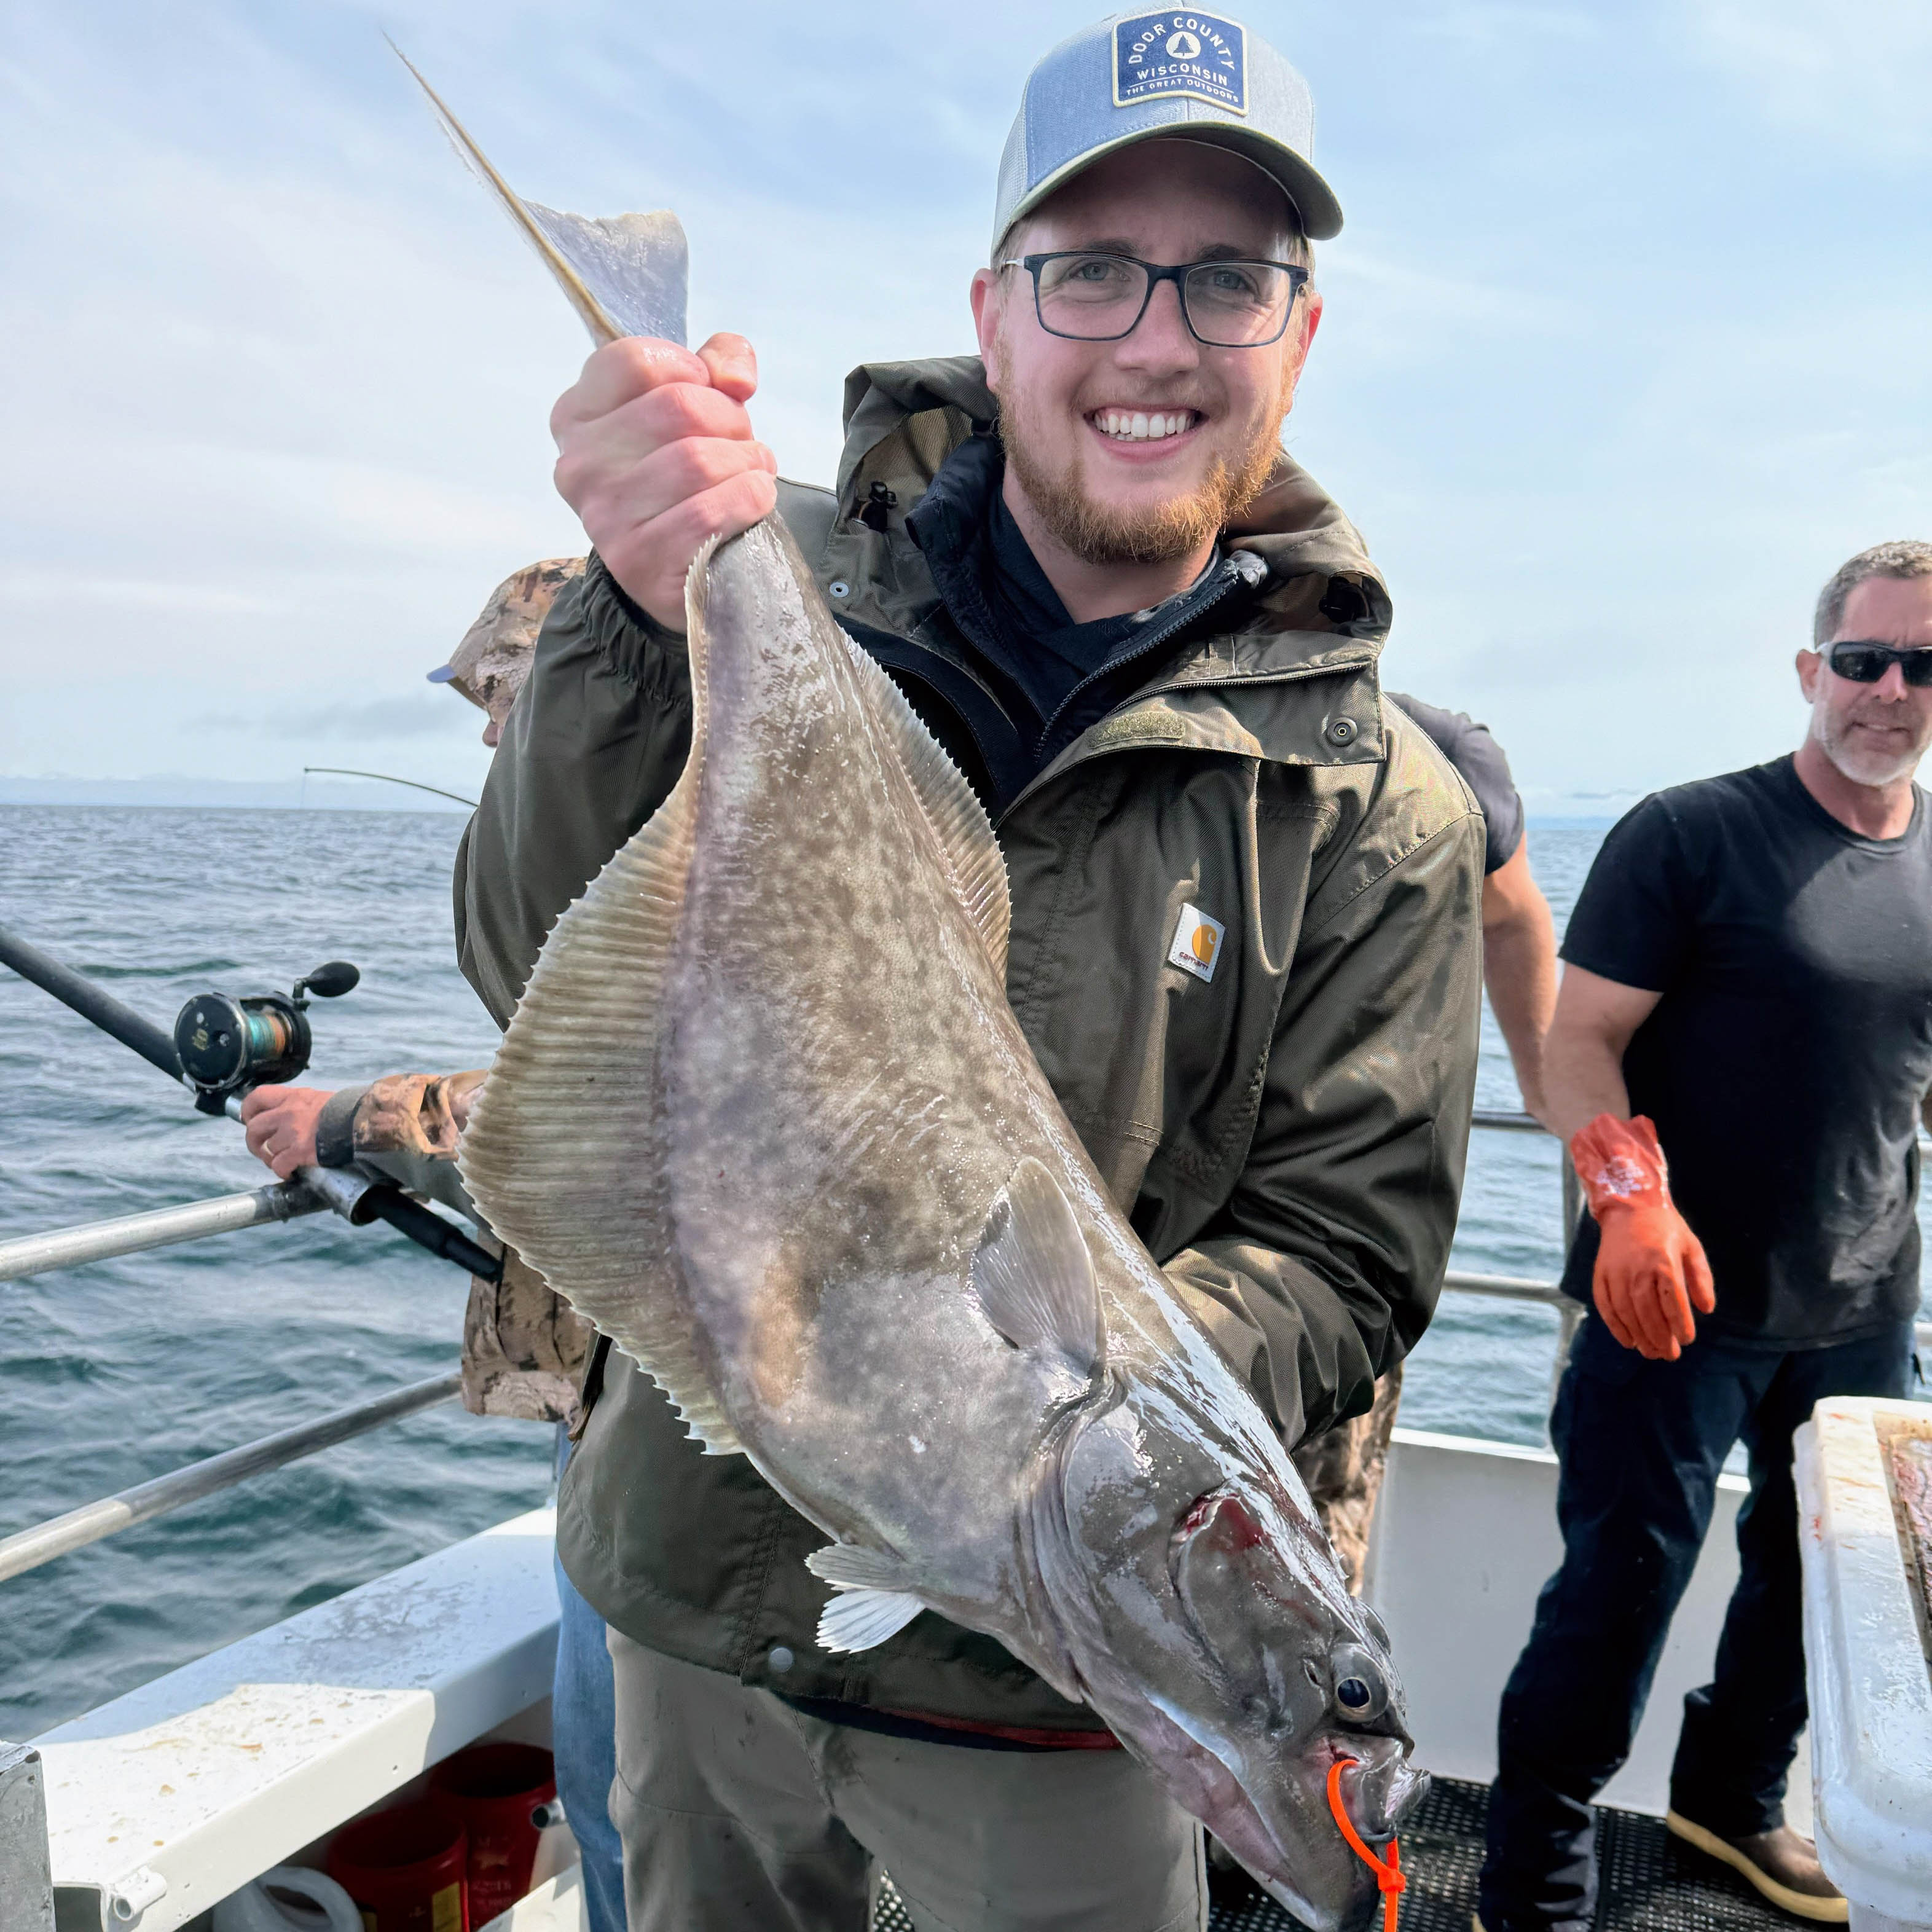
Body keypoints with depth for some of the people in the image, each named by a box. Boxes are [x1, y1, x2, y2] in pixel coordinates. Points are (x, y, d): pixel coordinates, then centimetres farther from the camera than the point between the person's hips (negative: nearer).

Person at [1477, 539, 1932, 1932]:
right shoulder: (1691, 835, -9)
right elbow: (1579, 1040, -14)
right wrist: (1632, 1195, -28)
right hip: (1682, 1299, -6)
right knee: (1620, 1592, 0)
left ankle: (1734, 1801, 46)